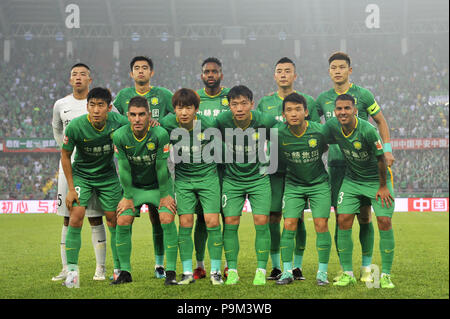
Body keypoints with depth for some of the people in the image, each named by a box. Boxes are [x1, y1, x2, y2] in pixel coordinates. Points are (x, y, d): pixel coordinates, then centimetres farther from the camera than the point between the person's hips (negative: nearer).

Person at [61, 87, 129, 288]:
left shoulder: (119, 122, -20)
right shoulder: (75, 126, -23)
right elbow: (65, 155, -8)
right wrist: (71, 188, -9)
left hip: (108, 175, 2)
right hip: (81, 175, -1)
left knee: (114, 220, 2)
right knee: (76, 217, -15)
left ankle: (119, 269, 17)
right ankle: (72, 270, -7)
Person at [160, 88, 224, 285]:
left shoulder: (208, 125, -15)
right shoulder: (167, 124, -13)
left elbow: (218, 149, 2)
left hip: (208, 177, -1)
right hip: (183, 179, 1)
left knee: (212, 221, -7)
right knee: (185, 222, -4)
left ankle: (215, 271, 3)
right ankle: (187, 272, 6)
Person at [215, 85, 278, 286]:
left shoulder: (265, 122, -18)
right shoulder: (222, 121, -15)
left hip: (259, 178, -1)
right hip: (232, 179, 1)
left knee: (261, 222, -8)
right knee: (230, 222, -5)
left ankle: (261, 271, 3)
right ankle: (232, 271, 7)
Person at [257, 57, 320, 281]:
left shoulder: (307, 101, 8)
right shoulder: (265, 103, 11)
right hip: (273, 167, 1)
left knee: (297, 217, 0)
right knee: (273, 216, 0)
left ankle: (297, 266, 9)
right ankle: (275, 266, 10)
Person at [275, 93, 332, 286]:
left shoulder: (319, 132, -18)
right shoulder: (278, 133, -17)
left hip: (319, 183, -1)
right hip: (293, 184, 1)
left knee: (321, 225, -6)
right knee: (289, 225, -7)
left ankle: (322, 272, 5)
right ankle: (287, 272, 3)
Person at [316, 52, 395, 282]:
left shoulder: (362, 94, 1)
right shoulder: (323, 98, 8)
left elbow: (380, 121, 9)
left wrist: (387, 150, 1)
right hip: (336, 163, 2)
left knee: (364, 216, -1)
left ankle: (366, 267, 10)